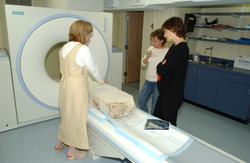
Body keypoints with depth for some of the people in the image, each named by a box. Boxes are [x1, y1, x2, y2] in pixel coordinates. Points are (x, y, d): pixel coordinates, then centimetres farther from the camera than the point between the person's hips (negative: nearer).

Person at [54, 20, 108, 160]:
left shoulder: (64, 47, 7)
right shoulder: (82, 49, -18)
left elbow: (63, 69, 15)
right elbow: (94, 69, -8)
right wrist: (102, 80, 9)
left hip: (64, 85, 8)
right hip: (77, 88, -8)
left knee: (67, 115, 23)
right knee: (76, 117, 8)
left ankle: (60, 144, 42)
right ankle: (72, 152, 25)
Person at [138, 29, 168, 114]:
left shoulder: (167, 52, -11)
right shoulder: (151, 49, 4)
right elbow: (143, 64, 5)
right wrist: (147, 57, -12)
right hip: (148, 81, 6)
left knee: (155, 106, 3)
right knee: (141, 101, 14)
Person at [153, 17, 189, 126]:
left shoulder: (181, 49, -21)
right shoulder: (175, 47, 11)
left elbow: (161, 70, -26)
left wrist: (160, 66, -5)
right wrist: (162, 65, -7)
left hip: (172, 95, -9)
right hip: (165, 92, 10)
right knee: (156, 119, 21)